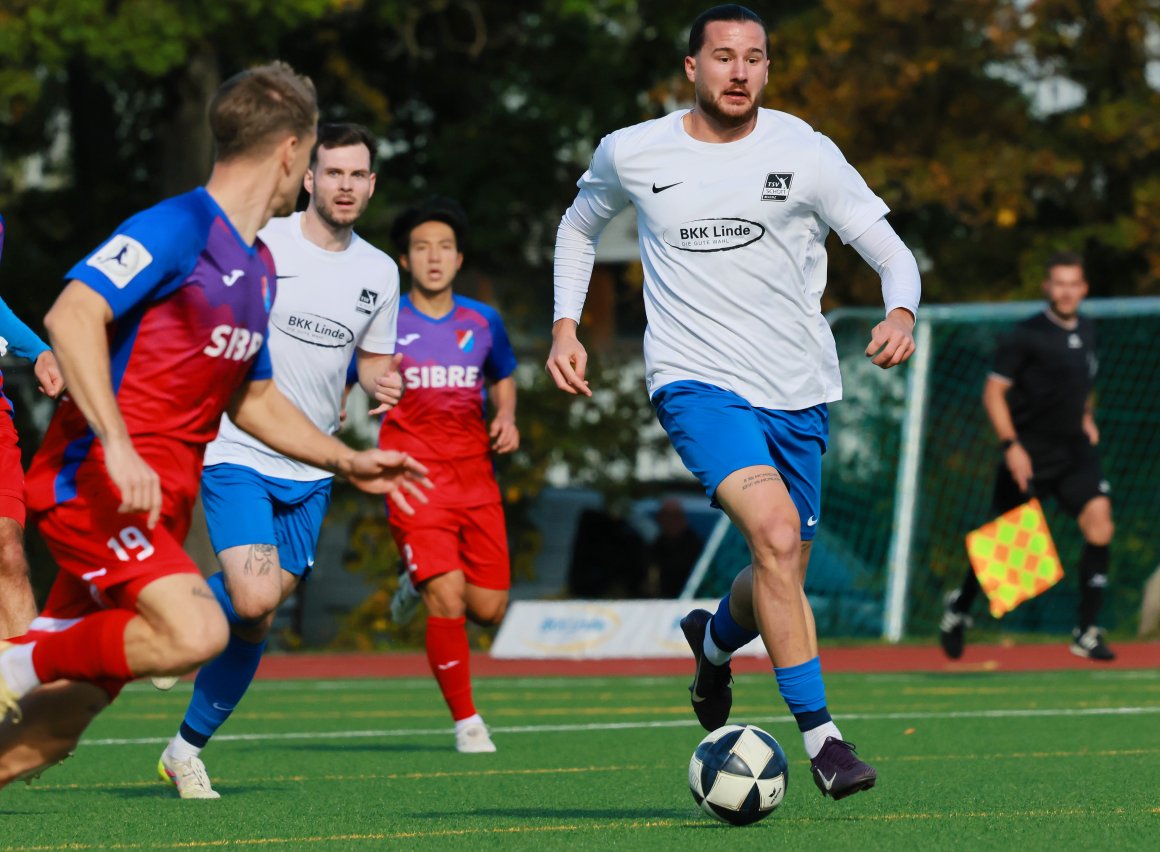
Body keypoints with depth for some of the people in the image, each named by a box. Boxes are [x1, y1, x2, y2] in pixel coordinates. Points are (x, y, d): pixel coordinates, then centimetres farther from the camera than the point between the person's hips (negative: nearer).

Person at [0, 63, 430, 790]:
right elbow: (72, 314, -22)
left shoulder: (258, 266, 18)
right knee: (195, 631, -29)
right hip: (94, 483, -8)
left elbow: (252, 397, 30)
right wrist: (117, 449, -30)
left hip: (159, 503, 9)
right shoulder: (178, 227, -10)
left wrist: (348, 462, 27)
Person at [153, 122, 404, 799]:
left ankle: (189, 748, 22)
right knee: (255, 600, -23)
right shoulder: (258, 243, -10)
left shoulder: (380, 272, 7)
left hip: (310, 473, 5)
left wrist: (381, 382, -3)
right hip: (237, 454, -5)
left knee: (256, 622, 6)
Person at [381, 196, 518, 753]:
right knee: (448, 598, -17)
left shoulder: (483, 322, 9)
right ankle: (466, 721, -2)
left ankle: (418, 583, 35)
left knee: (489, 608, 2)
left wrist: (506, 417, 7)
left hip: (475, 476, 4)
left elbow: (503, 378, 26)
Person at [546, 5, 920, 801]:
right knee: (777, 534, -26)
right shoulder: (631, 154, 0)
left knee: (782, 579, 13)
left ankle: (715, 639, 50)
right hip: (698, 382, -3)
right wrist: (565, 326, 9)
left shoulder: (805, 154, -3)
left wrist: (901, 314, -24)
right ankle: (820, 734, -21)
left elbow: (893, 254, -3)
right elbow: (581, 226, 21)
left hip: (797, 391, 3)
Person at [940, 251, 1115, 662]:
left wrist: (1086, 417, 13)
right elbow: (993, 391, -12)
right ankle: (960, 607, 34)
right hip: (1028, 453, -5)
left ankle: (1087, 631, -9)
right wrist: (1011, 445, -20)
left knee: (1099, 523, -15)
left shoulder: (1087, 331, 7)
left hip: (1075, 450, 5)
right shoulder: (1027, 335, -12)